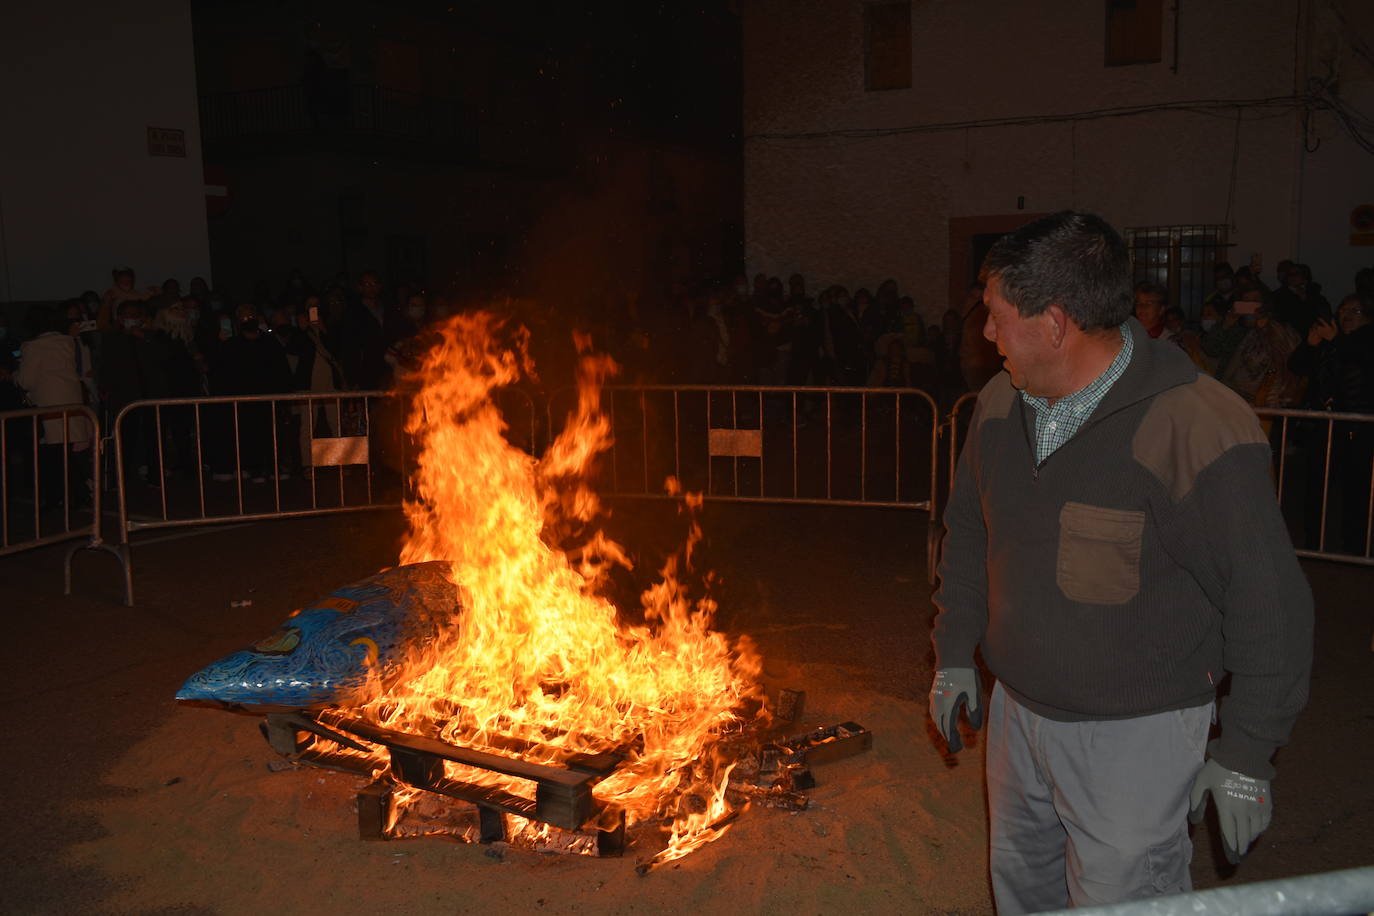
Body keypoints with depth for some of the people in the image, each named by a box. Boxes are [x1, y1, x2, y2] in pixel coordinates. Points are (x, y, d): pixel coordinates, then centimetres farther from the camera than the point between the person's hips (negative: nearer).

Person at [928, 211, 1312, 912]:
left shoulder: (1197, 430, -24)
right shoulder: (1001, 403, -2)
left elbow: (1268, 606, -17)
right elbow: (968, 533, 12)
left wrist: (1246, 755, -11)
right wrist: (954, 655, 13)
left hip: (1136, 735, -6)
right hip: (1017, 709, 6)